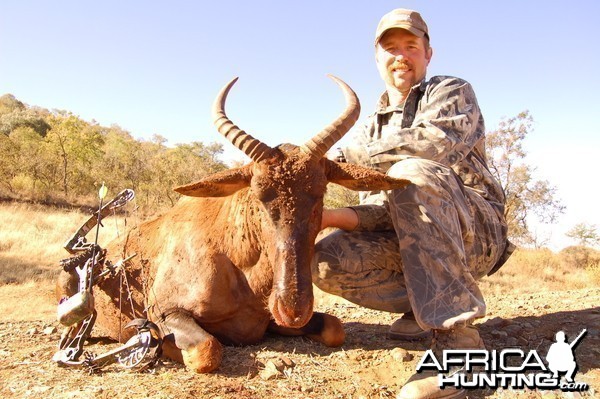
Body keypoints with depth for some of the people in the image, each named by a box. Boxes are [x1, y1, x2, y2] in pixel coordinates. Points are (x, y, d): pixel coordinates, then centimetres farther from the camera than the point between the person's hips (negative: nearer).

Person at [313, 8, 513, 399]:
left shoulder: (453, 92, 2)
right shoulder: (371, 129, 15)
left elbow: (436, 143, -24)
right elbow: (379, 209, 3)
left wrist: (351, 153, -15)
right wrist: (334, 216, -19)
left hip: (476, 231, -4)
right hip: (406, 239, 4)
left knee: (410, 173, -35)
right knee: (327, 262, -21)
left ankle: (458, 337, -33)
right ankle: (427, 304, -1)